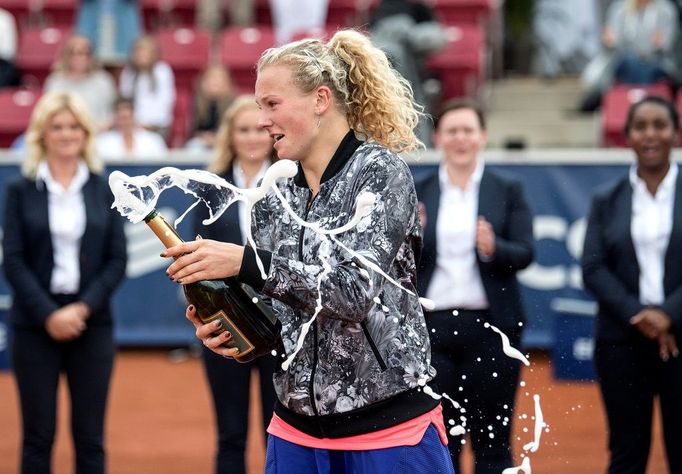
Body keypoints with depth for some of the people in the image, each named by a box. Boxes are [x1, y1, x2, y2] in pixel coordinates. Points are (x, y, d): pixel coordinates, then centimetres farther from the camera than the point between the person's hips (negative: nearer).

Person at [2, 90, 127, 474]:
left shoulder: (104, 190, 6)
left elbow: (117, 259, 3)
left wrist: (83, 308, -10)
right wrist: (48, 314, -12)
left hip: (91, 323, 1)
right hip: (35, 326, -1)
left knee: (90, 437, 3)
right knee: (38, 435, 3)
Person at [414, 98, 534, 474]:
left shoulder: (508, 190, 5)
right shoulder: (417, 193, 7)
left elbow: (525, 254, -3)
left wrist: (494, 248, -23)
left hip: (489, 326, -1)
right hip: (432, 325, 1)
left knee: (492, 439, 4)